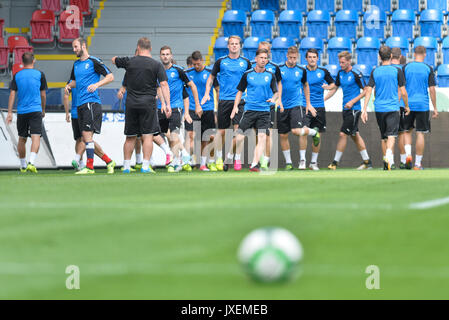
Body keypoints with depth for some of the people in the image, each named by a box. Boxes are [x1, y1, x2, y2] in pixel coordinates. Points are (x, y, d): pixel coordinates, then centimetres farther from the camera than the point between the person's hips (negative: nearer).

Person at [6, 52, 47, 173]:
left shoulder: (17, 76, 6)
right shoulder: (39, 75, 2)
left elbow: (12, 94, 1)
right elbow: (43, 95, 8)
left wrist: (9, 112, 0)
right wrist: (43, 109, 22)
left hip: (21, 112, 3)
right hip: (35, 111, -3)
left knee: (22, 139, 14)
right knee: (36, 137, -9)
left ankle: (23, 166, 21)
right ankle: (31, 162, -28)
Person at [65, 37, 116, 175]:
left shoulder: (93, 62, -5)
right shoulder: (76, 64, 18)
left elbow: (110, 77, -7)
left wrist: (97, 84, -21)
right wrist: (69, 86, 9)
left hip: (91, 102, -8)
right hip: (80, 104, 8)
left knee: (87, 135, -14)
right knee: (86, 138, 7)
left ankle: (89, 167, -11)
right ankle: (109, 162, 17)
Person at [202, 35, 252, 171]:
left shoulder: (245, 62, 7)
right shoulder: (221, 62, 5)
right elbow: (211, 77, 14)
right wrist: (207, 93, 5)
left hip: (240, 100, 0)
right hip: (224, 100, 0)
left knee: (238, 128, -12)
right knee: (222, 131, 3)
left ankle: (229, 157, -5)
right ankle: (219, 158, 18)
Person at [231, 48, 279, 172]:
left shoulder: (270, 76, 5)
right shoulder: (247, 75, 4)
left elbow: (276, 92, 7)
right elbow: (240, 91, 12)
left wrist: (273, 99, -15)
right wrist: (235, 106, 2)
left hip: (264, 111, 0)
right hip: (249, 109, 0)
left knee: (262, 137, -13)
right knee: (240, 136, -5)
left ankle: (254, 164, -13)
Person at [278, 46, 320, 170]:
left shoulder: (301, 71, 2)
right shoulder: (279, 69, -1)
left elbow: (305, 86, 17)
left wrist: (308, 104, 18)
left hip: (297, 105, -1)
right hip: (282, 106, 1)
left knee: (296, 131, -20)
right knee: (283, 135, 2)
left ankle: (313, 132, 13)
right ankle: (288, 162, 16)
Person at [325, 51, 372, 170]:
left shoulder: (356, 74, -12)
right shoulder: (340, 73, 10)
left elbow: (365, 90, -9)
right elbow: (335, 88, 20)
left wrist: (353, 101, -16)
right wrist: (322, 100, 12)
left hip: (354, 109, -8)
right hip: (346, 109, 8)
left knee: (343, 134, -10)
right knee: (355, 135, 10)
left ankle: (335, 162, -5)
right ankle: (367, 161, 17)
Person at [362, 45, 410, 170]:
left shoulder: (375, 72, 4)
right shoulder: (397, 71, -4)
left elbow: (368, 91, 0)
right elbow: (403, 92, -3)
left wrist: (364, 110, 1)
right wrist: (407, 106, 13)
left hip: (379, 108, 3)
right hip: (393, 108, -3)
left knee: (384, 136, 17)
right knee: (391, 135, -10)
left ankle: (388, 161, 25)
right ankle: (388, 154, -35)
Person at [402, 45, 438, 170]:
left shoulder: (406, 67, 0)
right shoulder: (428, 69, -2)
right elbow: (432, 89, -4)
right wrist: (435, 108, 2)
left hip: (408, 104, 1)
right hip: (423, 105, -1)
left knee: (407, 131, 16)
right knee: (420, 133, 4)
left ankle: (408, 154, -5)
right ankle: (418, 163, 5)